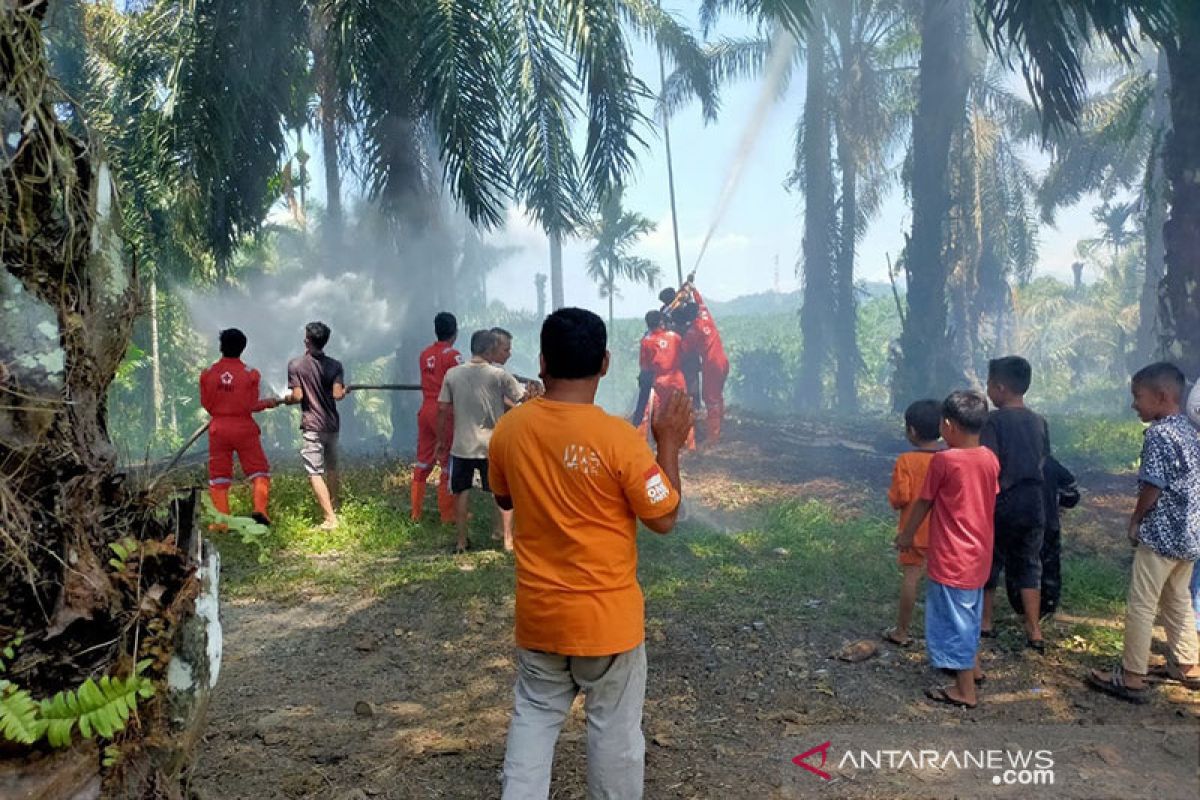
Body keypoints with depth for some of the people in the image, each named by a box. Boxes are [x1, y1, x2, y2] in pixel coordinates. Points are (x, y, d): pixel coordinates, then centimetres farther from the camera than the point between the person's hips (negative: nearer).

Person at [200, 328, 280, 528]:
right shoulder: (250, 374, -7)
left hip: (218, 428, 2)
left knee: (218, 476, 10)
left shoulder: (208, 373, 0)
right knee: (259, 471, 8)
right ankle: (260, 509, -10)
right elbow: (251, 406, -8)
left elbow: (206, 404, 5)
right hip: (244, 428, -2)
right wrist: (268, 402, 10)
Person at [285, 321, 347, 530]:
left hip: (312, 425, -5)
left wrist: (285, 399, 10)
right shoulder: (335, 365, -1)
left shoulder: (295, 365, -8)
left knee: (315, 473, -5)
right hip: (332, 424, 5)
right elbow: (337, 394, -11)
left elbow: (297, 396, -12)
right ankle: (334, 508, 36)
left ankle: (330, 518, -13)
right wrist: (346, 391, 12)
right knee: (331, 468, 21)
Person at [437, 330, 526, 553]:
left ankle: (461, 541, 19)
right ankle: (508, 539, 15)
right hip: (493, 446, -2)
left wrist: (441, 440, 11)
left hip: (462, 445, 2)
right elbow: (524, 399, -5)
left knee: (461, 492, 14)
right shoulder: (499, 375, -9)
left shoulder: (452, 374, -1)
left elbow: (443, 410, 1)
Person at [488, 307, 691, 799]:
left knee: (534, 716, 20)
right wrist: (669, 444, -4)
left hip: (537, 611, 4)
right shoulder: (619, 437, -21)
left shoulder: (508, 429, -7)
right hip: (607, 614, -3)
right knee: (614, 726, 15)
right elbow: (663, 519, -12)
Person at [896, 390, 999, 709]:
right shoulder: (990, 458, -1)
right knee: (969, 613, 26)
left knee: (953, 619, 5)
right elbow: (988, 500, 11)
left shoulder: (943, 461, -20)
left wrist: (906, 535, 7)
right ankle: (972, 666, 42)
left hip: (952, 557, -7)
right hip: (979, 553, 8)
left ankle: (965, 691, 13)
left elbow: (924, 503, -9)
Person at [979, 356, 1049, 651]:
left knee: (988, 564, 12)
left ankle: (984, 622, 24)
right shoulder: (1040, 422, 4)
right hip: (1032, 504, 5)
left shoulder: (995, 421, -14)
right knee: (1029, 566, 13)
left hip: (1002, 504, -5)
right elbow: (1042, 462, 10)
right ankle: (1034, 631, 12)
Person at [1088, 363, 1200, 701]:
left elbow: (1152, 486, -20)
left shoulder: (1158, 433, -18)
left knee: (1141, 606, -1)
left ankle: (1131, 678, 4)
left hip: (1161, 534, -9)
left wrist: (1135, 521, -4)